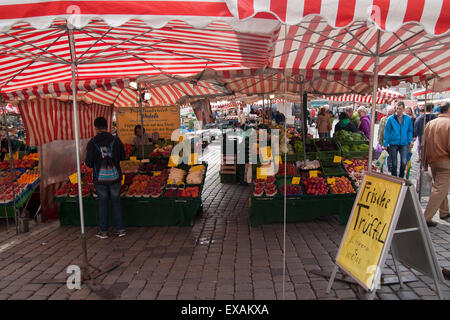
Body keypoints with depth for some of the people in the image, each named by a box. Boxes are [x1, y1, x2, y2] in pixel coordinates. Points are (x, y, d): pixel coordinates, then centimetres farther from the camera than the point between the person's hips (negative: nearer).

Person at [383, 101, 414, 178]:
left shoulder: (408, 118, 5)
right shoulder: (391, 119, 0)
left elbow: (410, 131, 14)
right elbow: (387, 132, 2)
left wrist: (410, 140, -1)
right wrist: (385, 144, 0)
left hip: (404, 144, 1)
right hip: (393, 144, 0)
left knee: (404, 162, -13)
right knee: (393, 164, 7)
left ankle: (401, 177, 12)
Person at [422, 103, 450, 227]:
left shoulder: (430, 123, 8)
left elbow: (424, 145, 11)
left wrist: (425, 163, 16)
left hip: (432, 161, 7)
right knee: (439, 190, -5)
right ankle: (426, 218, -7)